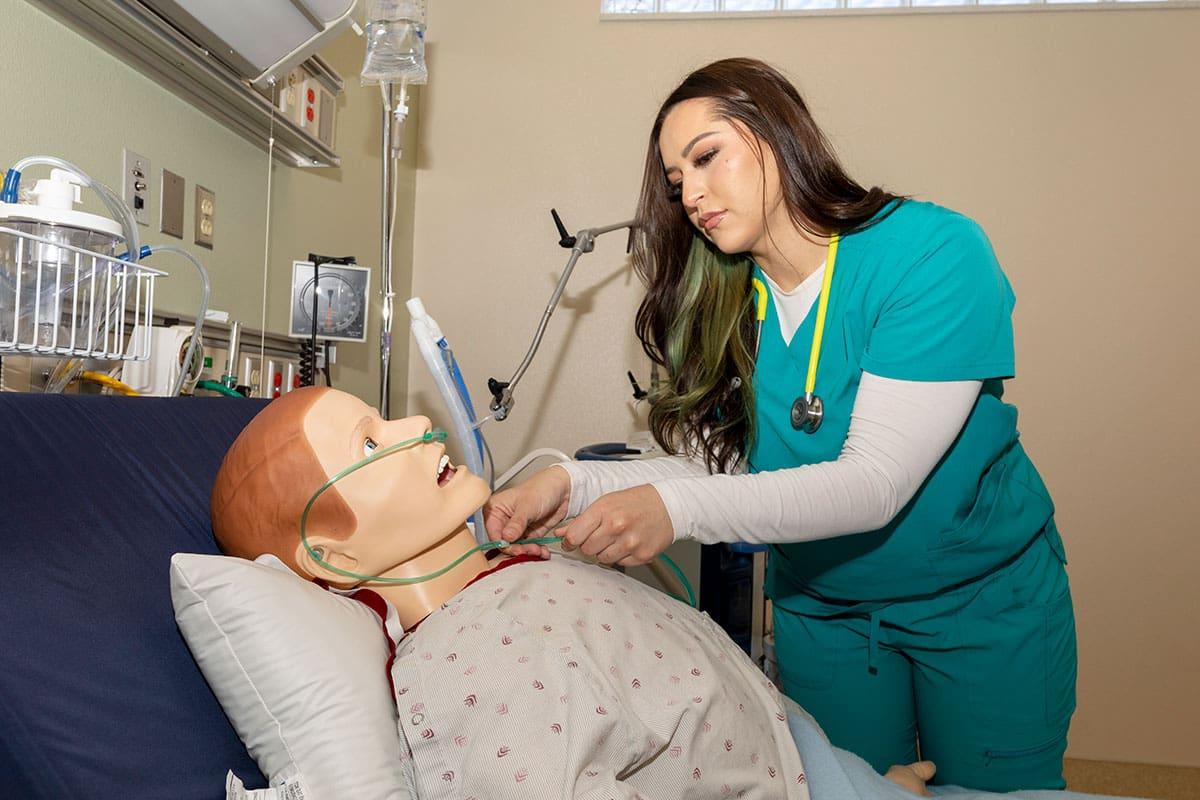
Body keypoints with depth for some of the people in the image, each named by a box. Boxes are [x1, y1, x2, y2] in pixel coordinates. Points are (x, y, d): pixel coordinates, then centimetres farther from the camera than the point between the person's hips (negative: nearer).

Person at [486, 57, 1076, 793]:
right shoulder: (721, 305, -9)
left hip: (986, 600, -3)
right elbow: (716, 464, -14)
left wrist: (677, 507, -43)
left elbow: (874, 483, -32)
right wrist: (577, 484, -30)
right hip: (821, 609, 4)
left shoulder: (935, 252, -24)